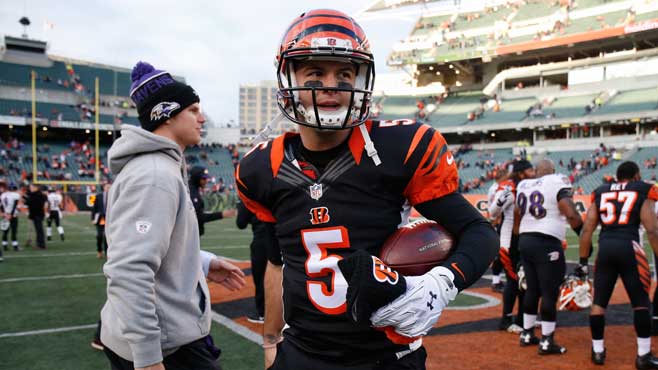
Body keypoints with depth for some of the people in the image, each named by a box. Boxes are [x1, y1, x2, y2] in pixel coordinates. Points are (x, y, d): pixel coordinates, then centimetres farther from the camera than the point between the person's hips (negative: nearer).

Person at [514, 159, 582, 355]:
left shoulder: (523, 186, 13)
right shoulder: (558, 182, -7)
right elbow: (571, 214, -16)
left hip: (525, 241, 7)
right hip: (546, 244, -7)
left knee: (532, 289, 18)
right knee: (549, 292, 1)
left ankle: (527, 334, 26)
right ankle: (546, 341, 7)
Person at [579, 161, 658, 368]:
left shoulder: (600, 193, 15)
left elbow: (587, 230, 10)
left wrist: (583, 261, 14)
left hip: (605, 248, 3)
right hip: (629, 247, -3)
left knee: (599, 301, 12)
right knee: (640, 303, 9)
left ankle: (598, 351, 19)